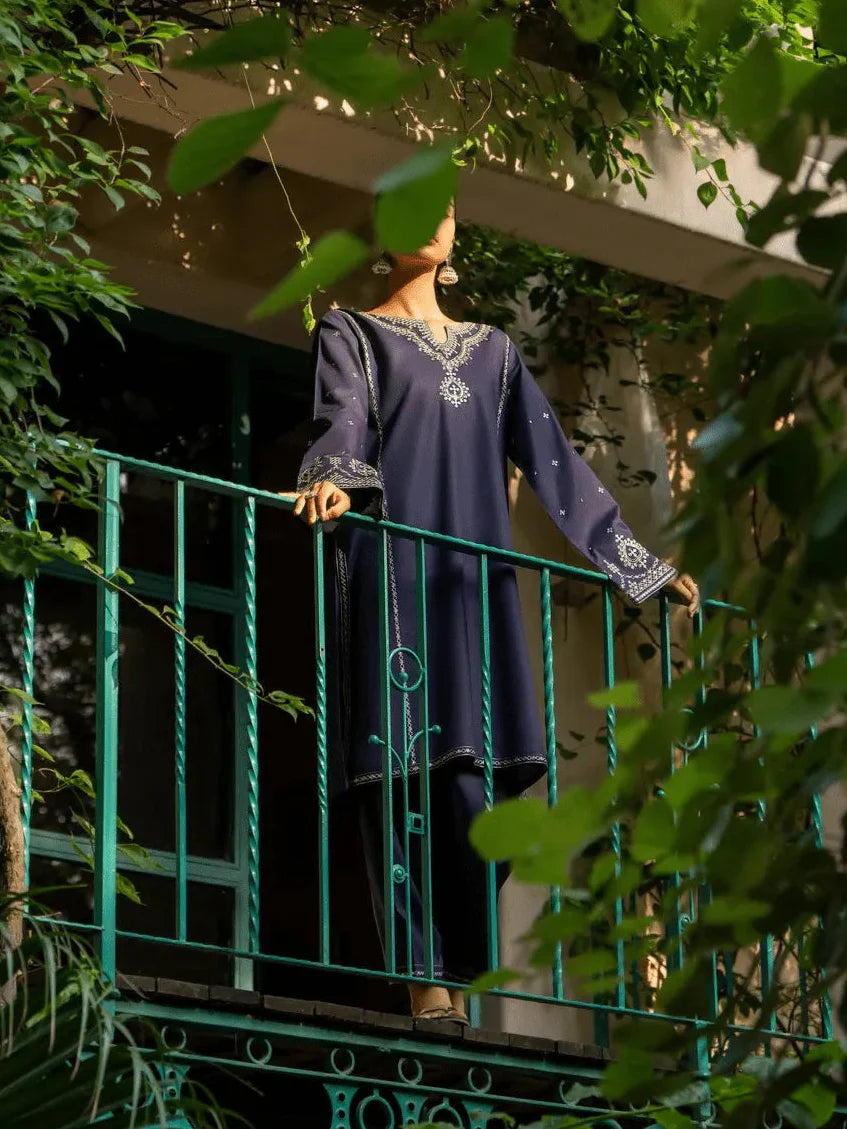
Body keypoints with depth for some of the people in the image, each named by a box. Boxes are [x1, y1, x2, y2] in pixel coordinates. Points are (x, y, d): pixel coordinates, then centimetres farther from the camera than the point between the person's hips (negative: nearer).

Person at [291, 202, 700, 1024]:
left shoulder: (490, 350, 24)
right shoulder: (351, 335, 10)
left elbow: (553, 459, 22)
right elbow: (342, 423, -10)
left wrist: (642, 561, 19)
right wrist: (333, 482, -34)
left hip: (474, 581, 4)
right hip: (391, 575, -4)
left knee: (483, 775, -6)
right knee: (410, 770, -12)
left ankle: (455, 970, -2)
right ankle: (425, 978, -13)